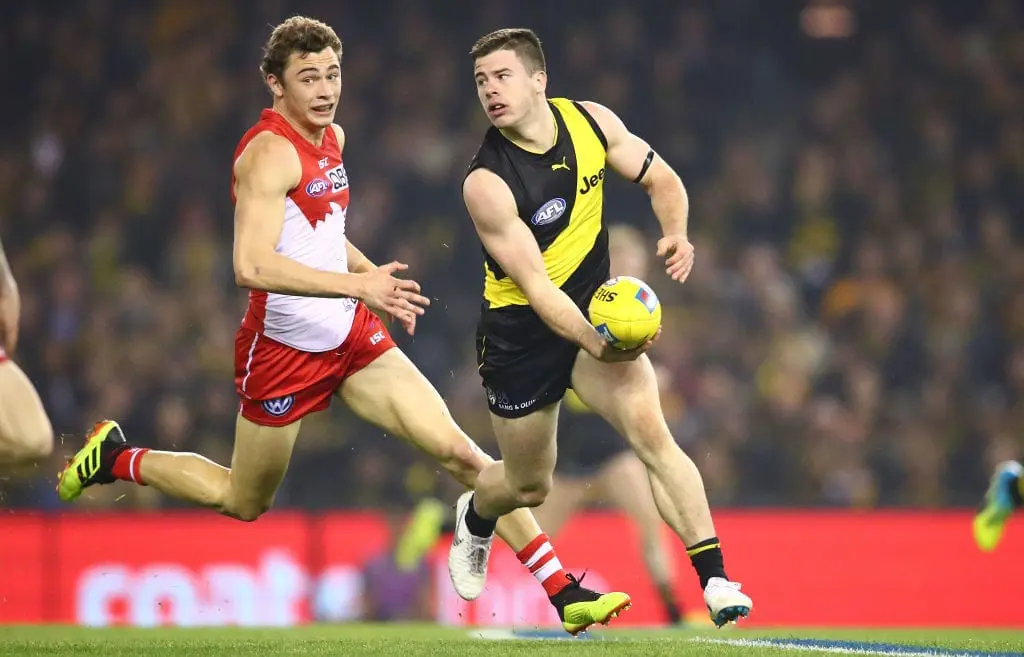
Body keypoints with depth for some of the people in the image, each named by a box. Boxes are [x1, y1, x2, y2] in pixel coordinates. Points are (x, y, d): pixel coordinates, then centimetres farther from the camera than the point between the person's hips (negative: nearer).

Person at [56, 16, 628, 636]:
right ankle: (117, 458, 36)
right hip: (283, 351, -7)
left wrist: (374, 275, 10)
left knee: (460, 451, -5)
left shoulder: (333, 137, 8)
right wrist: (358, 285, -36)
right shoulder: (270, 153, -20)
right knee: (245, 502, 11)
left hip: (352, 338, 7)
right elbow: (252, 266, -33)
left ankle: (563, 592, -5)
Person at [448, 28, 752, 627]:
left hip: (596, 314, 3)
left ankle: (715, 580, -27)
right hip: (520, 332, -3)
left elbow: (661, 178, 8)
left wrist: (676, 234, -14)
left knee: (651, 428, -23)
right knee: (530, 487, 12)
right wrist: (594, 345, -40)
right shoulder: (486, 183, -22)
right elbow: (535, 285, -26)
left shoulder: (591, 122, -8)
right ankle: (474, 517, 51)